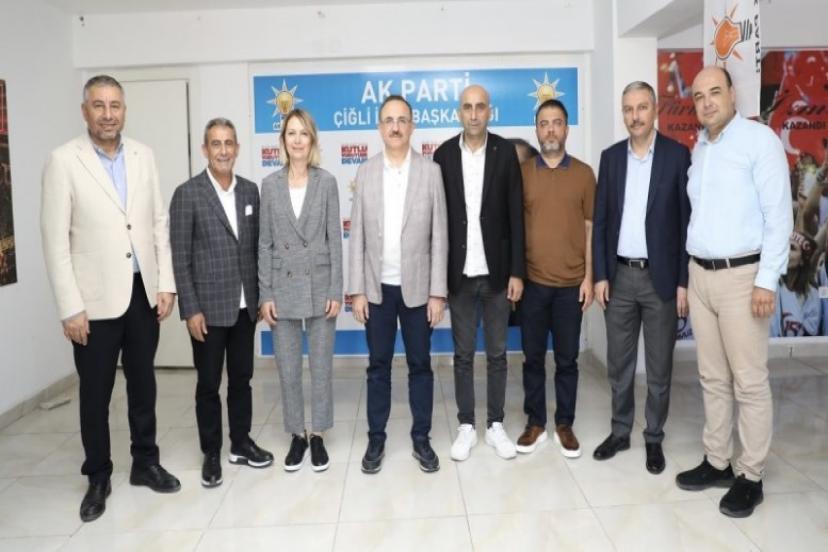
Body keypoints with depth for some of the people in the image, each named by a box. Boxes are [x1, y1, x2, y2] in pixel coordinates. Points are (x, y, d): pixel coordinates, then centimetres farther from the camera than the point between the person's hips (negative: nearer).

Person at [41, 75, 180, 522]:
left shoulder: (143, 156, 5)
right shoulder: (63, 161, -7)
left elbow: (159, 223, 7)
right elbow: (55, 239, -9)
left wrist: (166, 283, 2)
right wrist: (70, 307, -12)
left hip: (143, 292, 4)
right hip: (96, 298, -3)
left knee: (143, 384, 15)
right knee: (95, 393, 9)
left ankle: (145, 463, 32)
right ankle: (98, 478, 26)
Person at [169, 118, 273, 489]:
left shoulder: (250, 191, 7)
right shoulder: (188, 194, -7)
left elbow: (256, 247, 10)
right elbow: (180, 258, -9)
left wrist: (263, 295, 7)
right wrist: (191, 309, -12)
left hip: (245, 305, 4)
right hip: (209, 307, -4)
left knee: (241, 378, 14)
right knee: (208, 384, 7)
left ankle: (240, 443, 29)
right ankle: (211, 454, 21)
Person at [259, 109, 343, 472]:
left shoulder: (326, 182, 0)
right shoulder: (270, 184, 3)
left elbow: (334, 239, -1)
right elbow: (265, 243, 3)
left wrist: (336, 291, -6)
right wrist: (265, 294, -2)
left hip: (320, 286, -1)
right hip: (283, 288, 1)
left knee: (321, 367, 7)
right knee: (288, 369, 8)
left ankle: (318, 436, 22)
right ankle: (297, 435, 25)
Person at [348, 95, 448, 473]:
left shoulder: (431, 171, -1)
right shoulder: (365, 173, 3)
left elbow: (439, 235, -3)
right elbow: (357, 236, 2)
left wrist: (437, 292, -7)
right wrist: (357, 290, -3)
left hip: (417, 287, -1)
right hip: (377, 287, 1)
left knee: (420, 365, 9)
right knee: (378, 366, 10)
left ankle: (421, 438, 23)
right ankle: (376, 438, 23)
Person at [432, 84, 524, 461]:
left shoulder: (505, 152, -1)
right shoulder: (444, 154, 1)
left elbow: (516, 216, -2)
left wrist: (517, 271, -6)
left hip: (497, 272, 0)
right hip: (459, 273, 0)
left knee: (497, 353, 10)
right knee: (463, 354, 9)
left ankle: (495, 425, 24)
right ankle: (466, 426, 22)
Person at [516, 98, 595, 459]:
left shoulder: (584, 173, 3)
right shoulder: (521, 172, 3)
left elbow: (590, 228, 4)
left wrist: (589, 276, -2)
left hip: (571, 284, 0)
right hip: (532, 282, 0)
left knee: (567, 359, 9)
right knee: (533, 357, 8)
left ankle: (565, 424, 23)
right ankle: (536, 422, 22)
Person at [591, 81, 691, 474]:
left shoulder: (677, 154, -3)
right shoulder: (611, 157, 6)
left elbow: (687, 220, -5)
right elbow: (600, 220, 5)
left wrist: (684, 281, -9)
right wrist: (600, 275, -1)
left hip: (661, 278, -2)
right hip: (619, 277, 3)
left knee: (659, 368, 8)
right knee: (618, 364, 12)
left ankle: (654, 438, 24)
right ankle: (620, 432, 28)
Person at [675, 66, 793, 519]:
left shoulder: (759, 140, -7)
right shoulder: (698, 149, 12)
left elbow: (778, 215, -11)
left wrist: (767, 281, -16)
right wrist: (688, 275, 11)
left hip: (742, 275, -6)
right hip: (700, 274, 6)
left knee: (749, 382, 2)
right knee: (712, 378, 12)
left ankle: (750, 475, 14)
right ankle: (717, 462, 24)